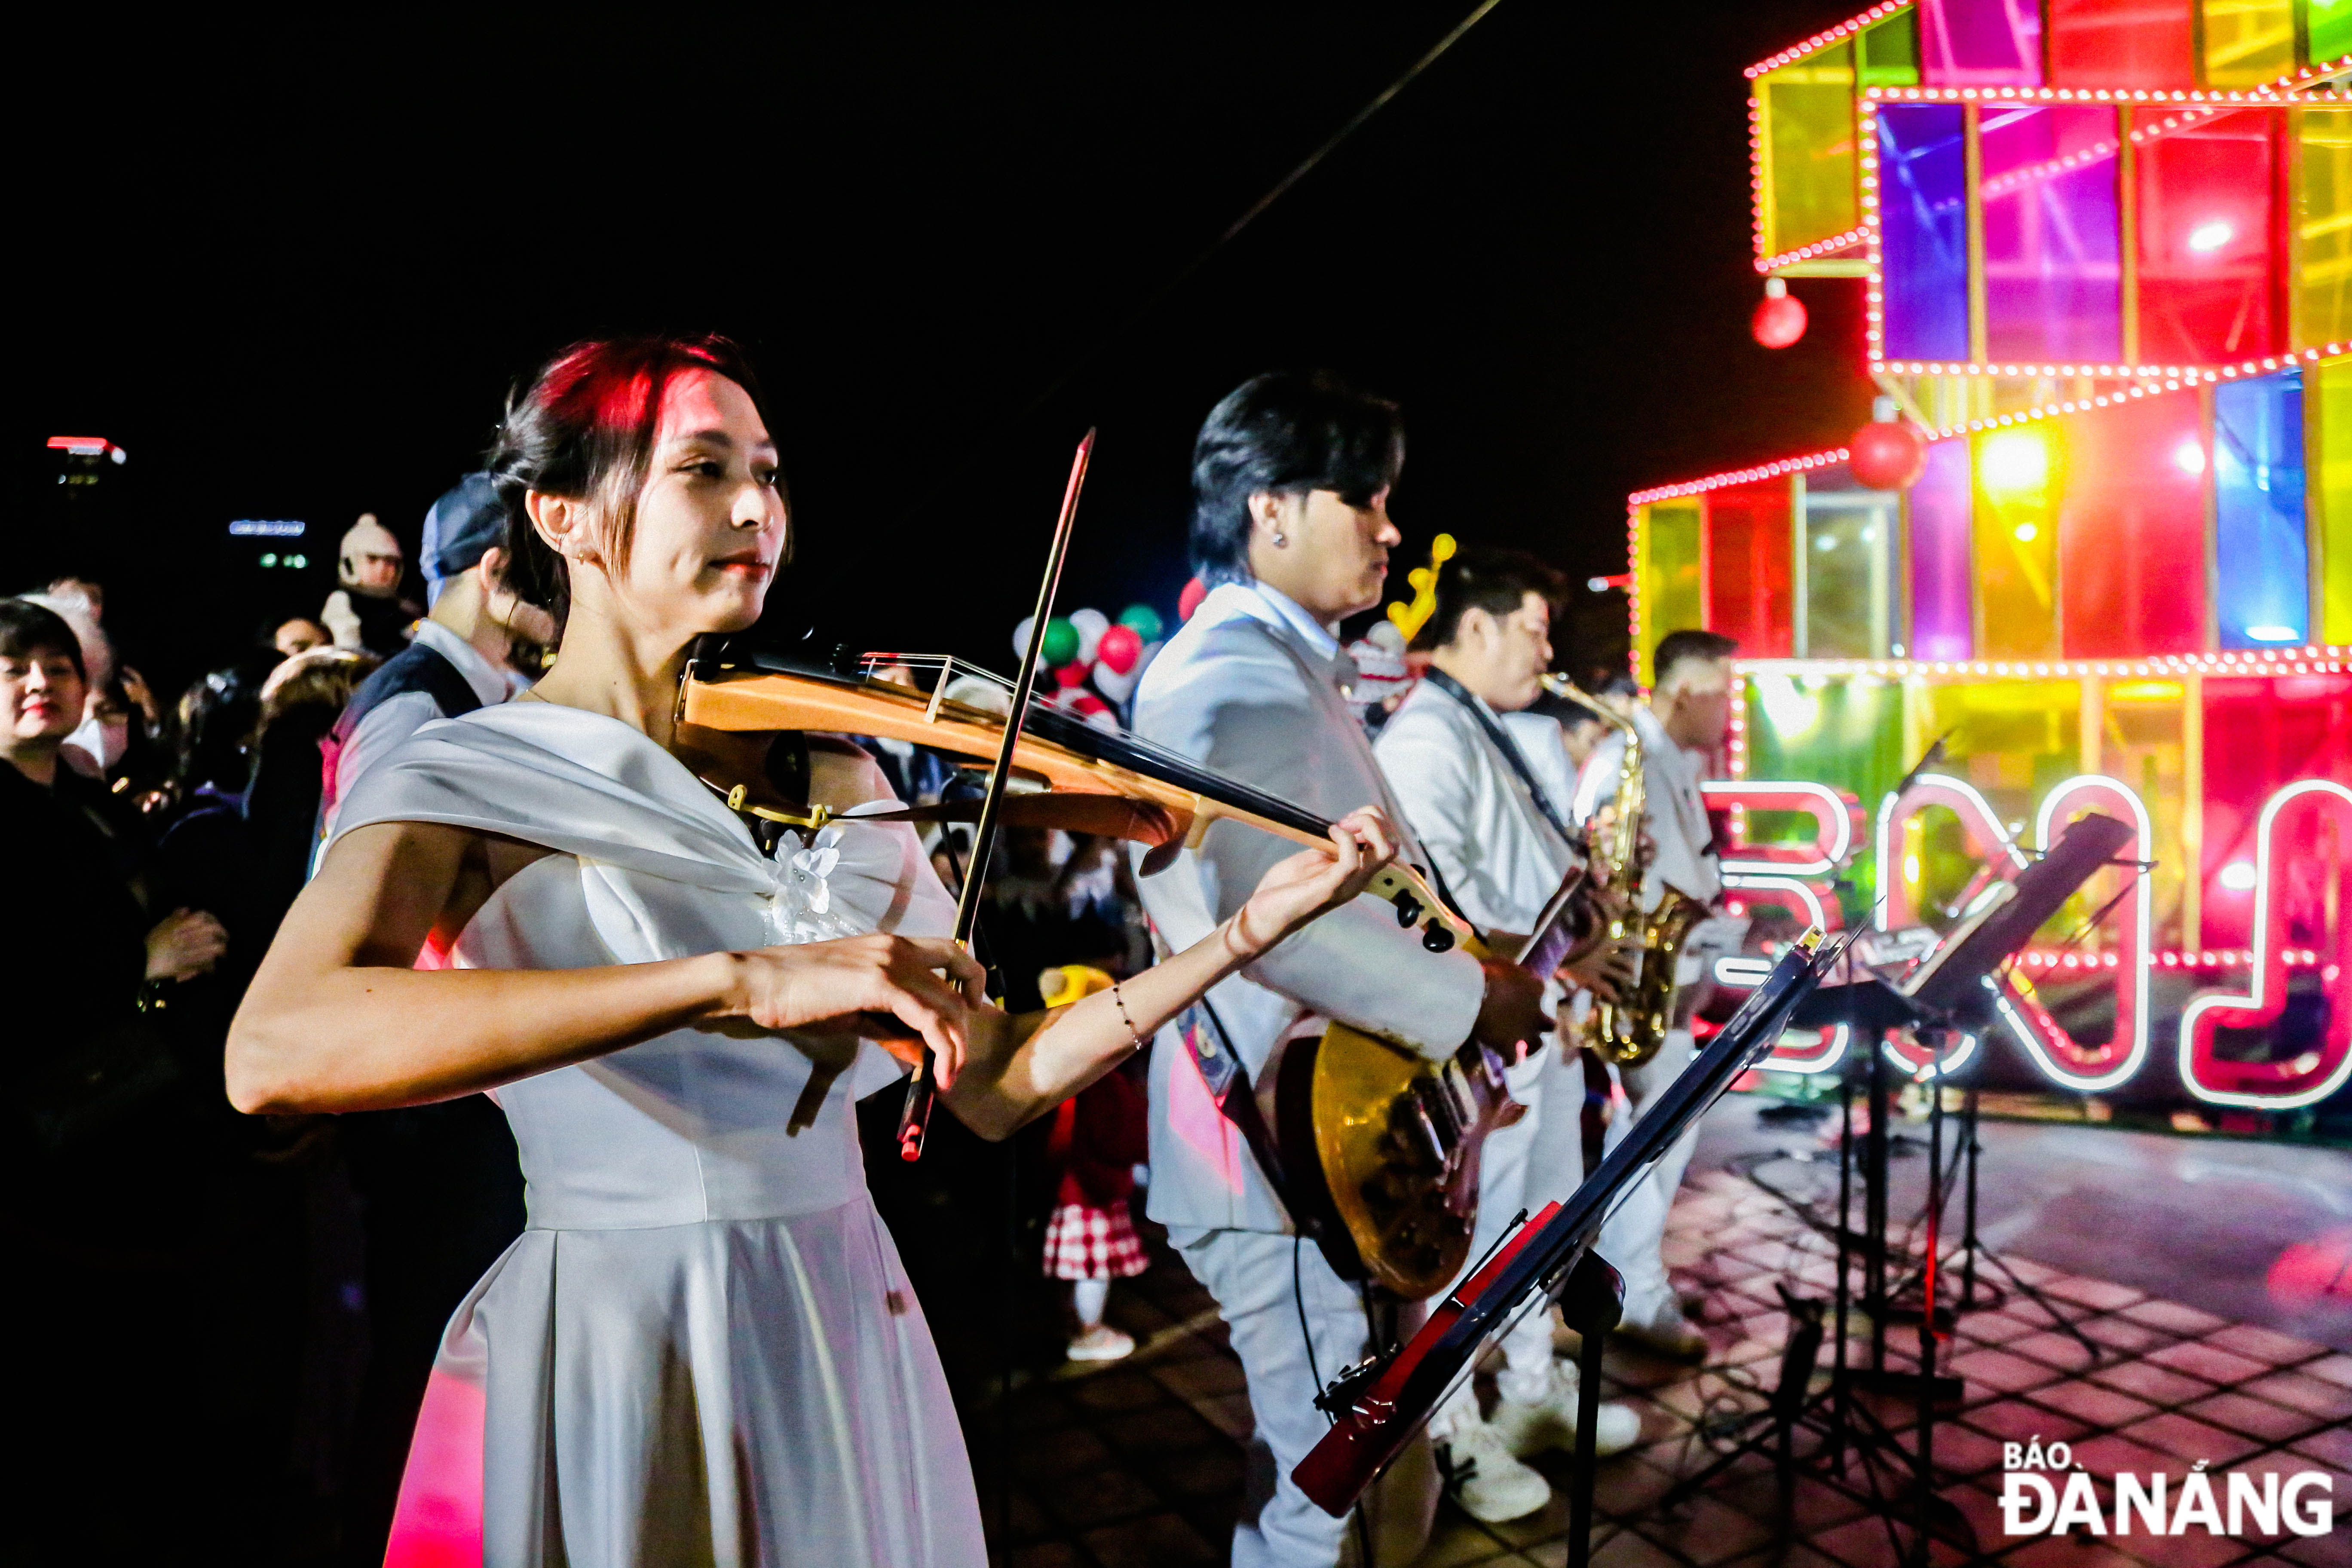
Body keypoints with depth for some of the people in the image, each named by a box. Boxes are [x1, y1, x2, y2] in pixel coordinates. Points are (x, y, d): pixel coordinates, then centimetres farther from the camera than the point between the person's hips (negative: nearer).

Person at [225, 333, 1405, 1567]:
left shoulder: (829, 771, 4)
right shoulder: (466, 780, -9)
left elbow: (989, 1087, 1)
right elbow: (270, 1053, -29)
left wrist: (1250, 929, -9)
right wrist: (741, 980, -38)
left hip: (846, 1325, 4)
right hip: (611, 1361, -4)